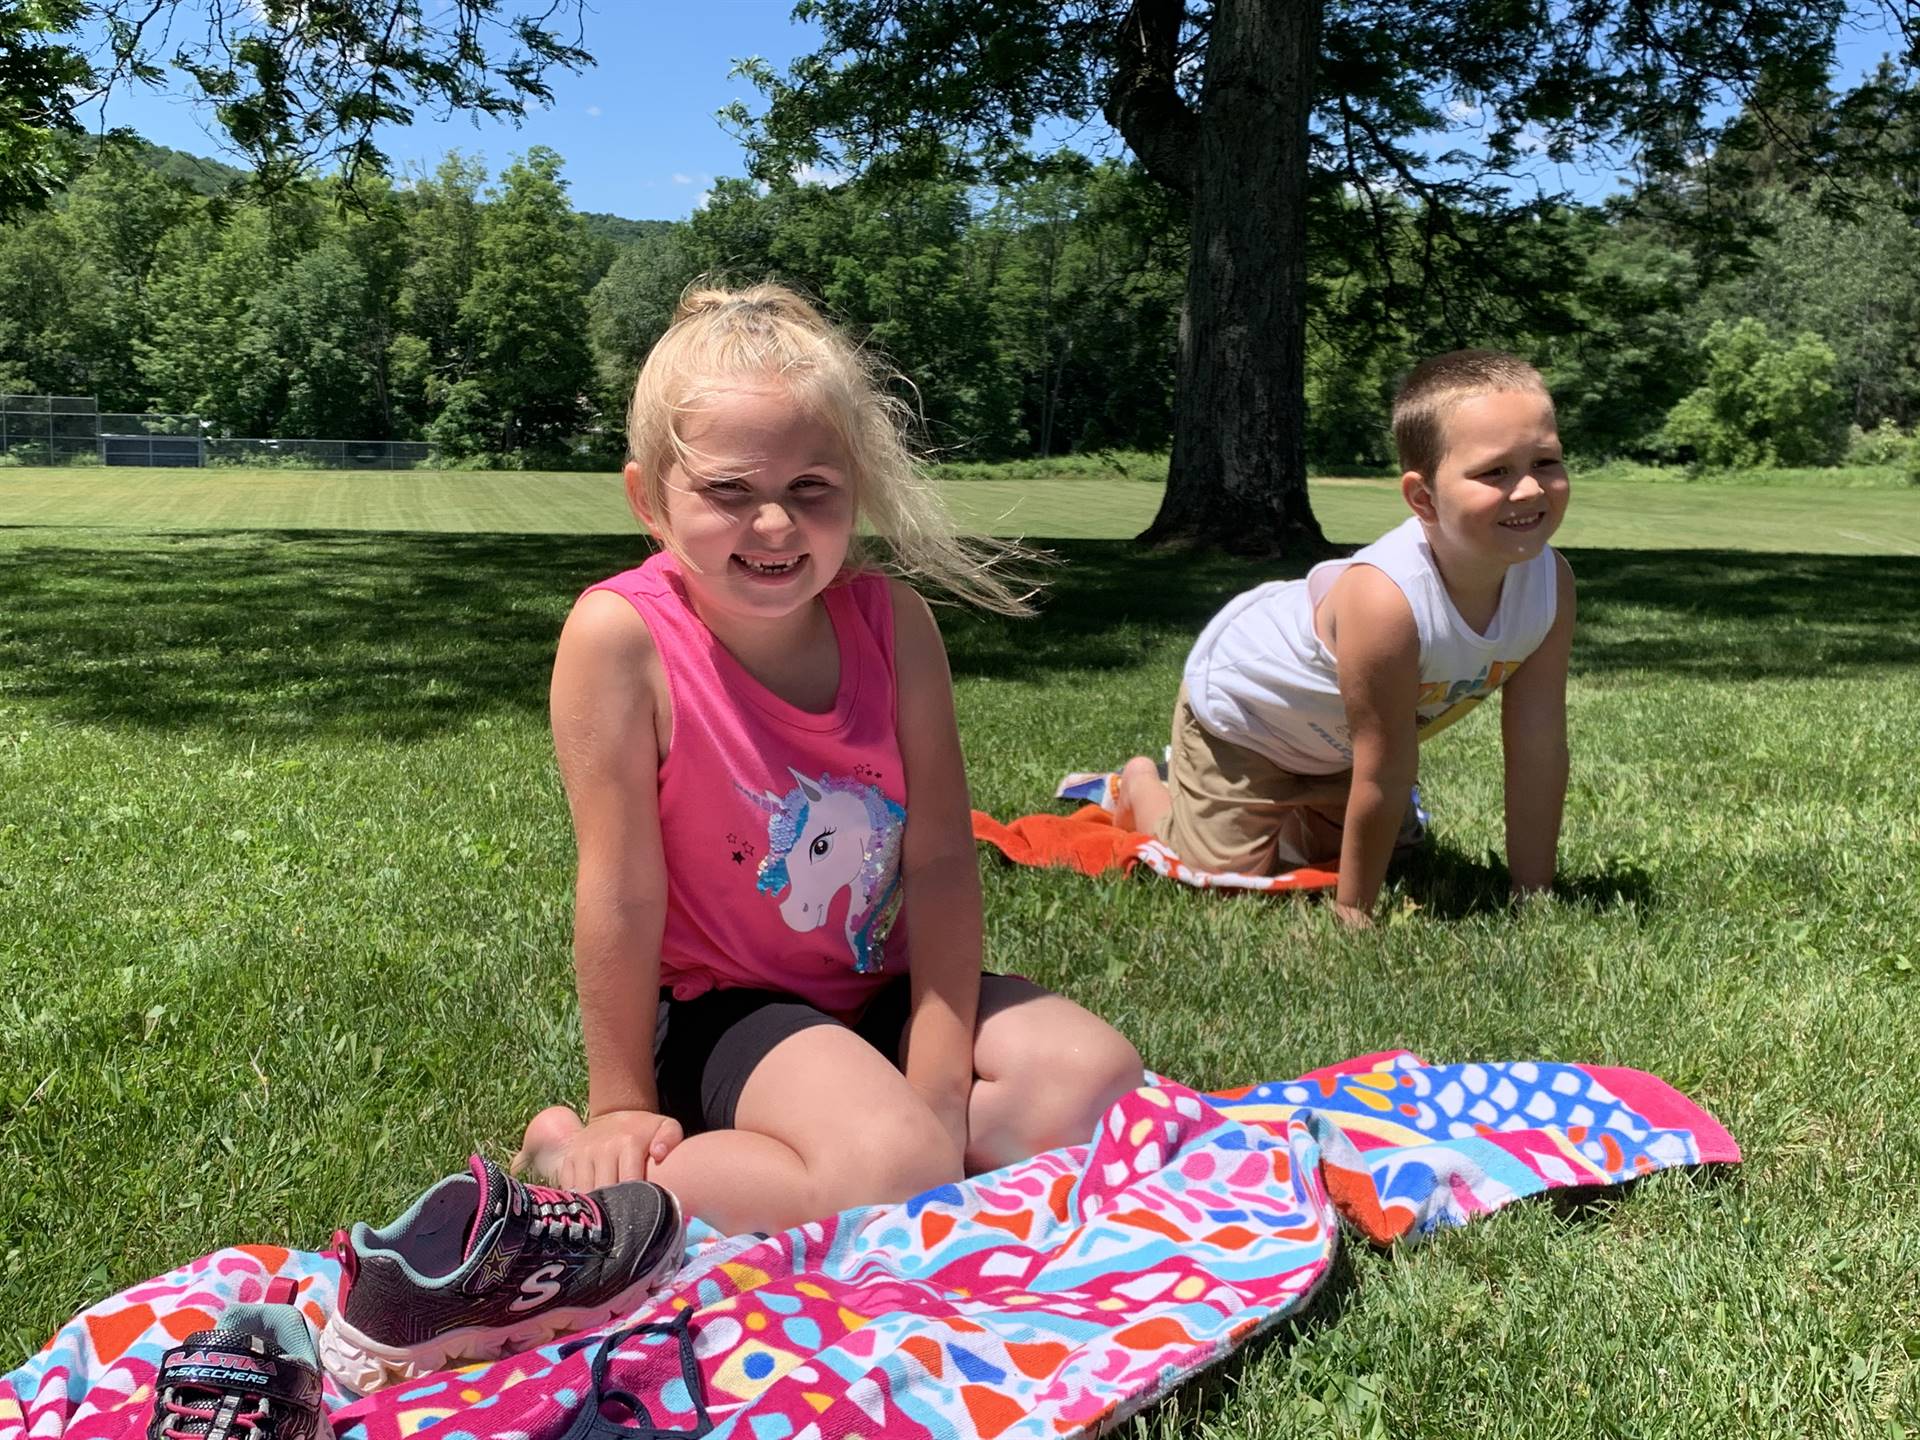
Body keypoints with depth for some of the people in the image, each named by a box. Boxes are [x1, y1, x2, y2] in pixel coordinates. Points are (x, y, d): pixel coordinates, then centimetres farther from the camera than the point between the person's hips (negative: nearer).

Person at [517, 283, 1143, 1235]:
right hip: (723, 1012, -6)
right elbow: (622, 891, -18)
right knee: (894, 1171, -29)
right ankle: (574, 1164, -10)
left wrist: (938, 1087, -13)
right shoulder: (621, 635, -22)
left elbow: (940, 856, -10)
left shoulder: (892, 619, -10)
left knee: (1099, 1080, -13)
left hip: (887, 989, 6)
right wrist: (622, 1109, -11)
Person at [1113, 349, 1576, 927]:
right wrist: (1353, 911, -25)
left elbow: (1538, 749, -20)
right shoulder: (1385, 600, -46)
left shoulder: (1551, 582, -26)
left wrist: (1533, 895, -16)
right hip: (1238, 699, -7)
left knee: (1386, 845, 23)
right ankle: (1143, 785, 21)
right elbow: (1385, 775, -36)